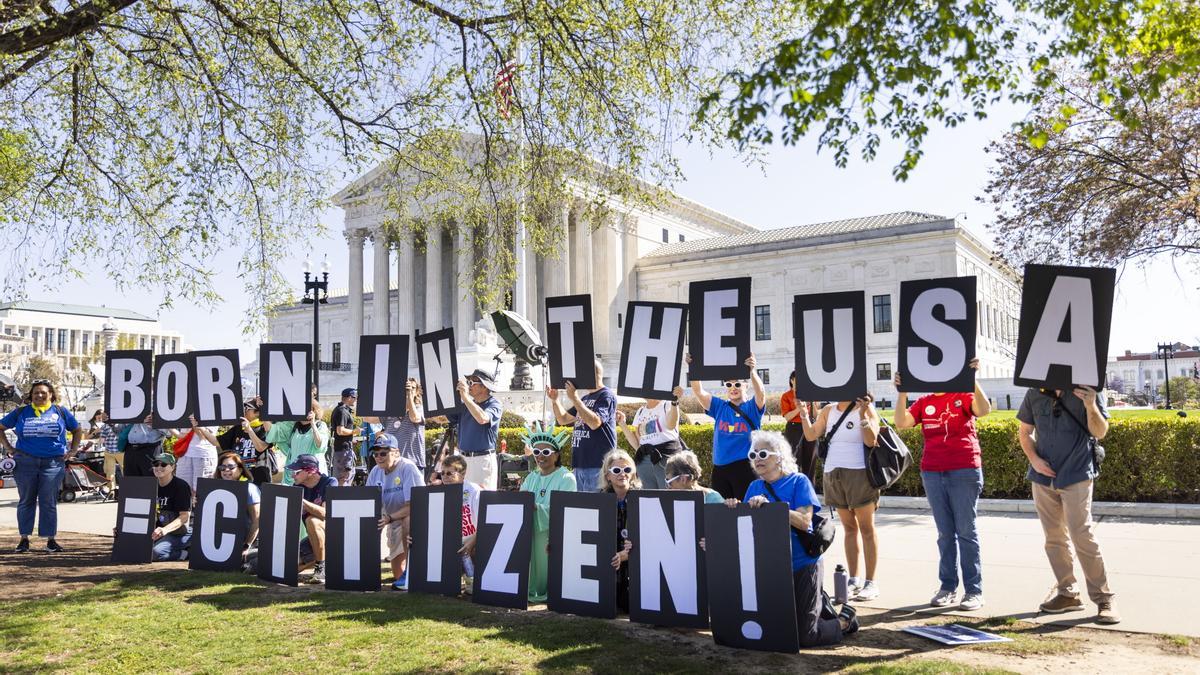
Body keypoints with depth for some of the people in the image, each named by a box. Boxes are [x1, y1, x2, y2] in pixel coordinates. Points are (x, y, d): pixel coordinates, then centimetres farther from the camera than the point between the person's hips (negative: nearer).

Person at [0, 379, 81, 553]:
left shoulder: (60, 412, 9)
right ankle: (24, 538, 14)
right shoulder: (21, 412, 8)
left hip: (53, 462, -1)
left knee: (49, 502, 0)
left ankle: (51, 539, 5)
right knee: (26, 501, 6)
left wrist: (73, 450, 10)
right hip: (25, 462, 1)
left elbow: (77, 430, 19)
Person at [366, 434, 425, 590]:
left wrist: (389, 518, -36)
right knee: (397, 574, 5)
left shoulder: (408, 468, -20)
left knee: (409, 519, -43)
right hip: (394, 523, 6)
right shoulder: (375, 471, 0)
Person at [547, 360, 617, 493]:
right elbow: (563, 419, 24)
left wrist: (575, 399, -19)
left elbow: (595, 422, -22)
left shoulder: (606, 396, -7)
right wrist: (554, 400, 7)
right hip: (579, 463, 9)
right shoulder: (585, 399, 20)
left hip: (598, 465, -9)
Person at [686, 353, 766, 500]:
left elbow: (761, 393, -19)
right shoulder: (719, 407, 12)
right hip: (720, 467, 4)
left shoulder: (752, 407, 2)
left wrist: (752, 371, -36)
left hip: (745, 468, -4)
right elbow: (698, 392, 1)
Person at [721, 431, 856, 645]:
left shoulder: (798, 481, -7)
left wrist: (769, 505, -28)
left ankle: (845, 620, 25)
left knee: (804, 636, -5)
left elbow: (804, 521, -19)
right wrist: (735, 509, -17)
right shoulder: (755, 487, 8)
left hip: (801, 566, -5)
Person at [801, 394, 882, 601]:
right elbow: (811, 435, 8)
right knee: (849, 527, 10)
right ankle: (854, 579, 16)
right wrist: (803, 412, 0)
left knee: (866, 528, -1)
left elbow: (871, 440, -14)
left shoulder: (866, 409, -4)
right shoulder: (828, 411, 11)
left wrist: (862, 414, -22)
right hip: (833, 474, 5)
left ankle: (870, 582, 3)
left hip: (859, 473, -5)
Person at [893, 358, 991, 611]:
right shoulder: (923, 402, 10)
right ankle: (947, 587, 16)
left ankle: (974, 590, 6)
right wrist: (901, 393, -12)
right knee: (945, 533, 9)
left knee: (966, 532, 0)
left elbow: (984, 410, -18)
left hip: (964, 472, -4)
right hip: (932, 473, 4)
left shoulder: (964, 395, 1)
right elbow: (901, 422, -2)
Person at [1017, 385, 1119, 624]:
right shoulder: (1035, 393, 3)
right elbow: (1025, 432, 12)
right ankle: (1066, 593, 24)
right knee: (1054, 539, 11)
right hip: (1043, 476, 4)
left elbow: (1100, 432, -5)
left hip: (1076, 476, -4)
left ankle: (1104, 598, 3)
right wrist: (1034, 459, -4)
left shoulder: (1087, 391, -4)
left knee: (1083, 537, -10)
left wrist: (1091, 406, -23)